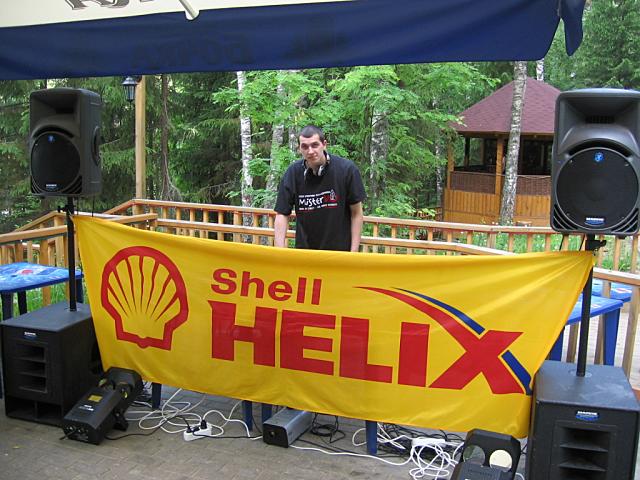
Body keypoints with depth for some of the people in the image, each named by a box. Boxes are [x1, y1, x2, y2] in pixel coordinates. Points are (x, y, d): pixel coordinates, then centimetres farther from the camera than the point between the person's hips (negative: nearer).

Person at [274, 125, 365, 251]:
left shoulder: (347, 169, -12)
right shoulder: (293, 173, -8)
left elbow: (356, 213, -6)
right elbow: (282, 214, -6)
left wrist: (354, 252, -8)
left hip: (340, 249, -1)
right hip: (304, 249, 2)